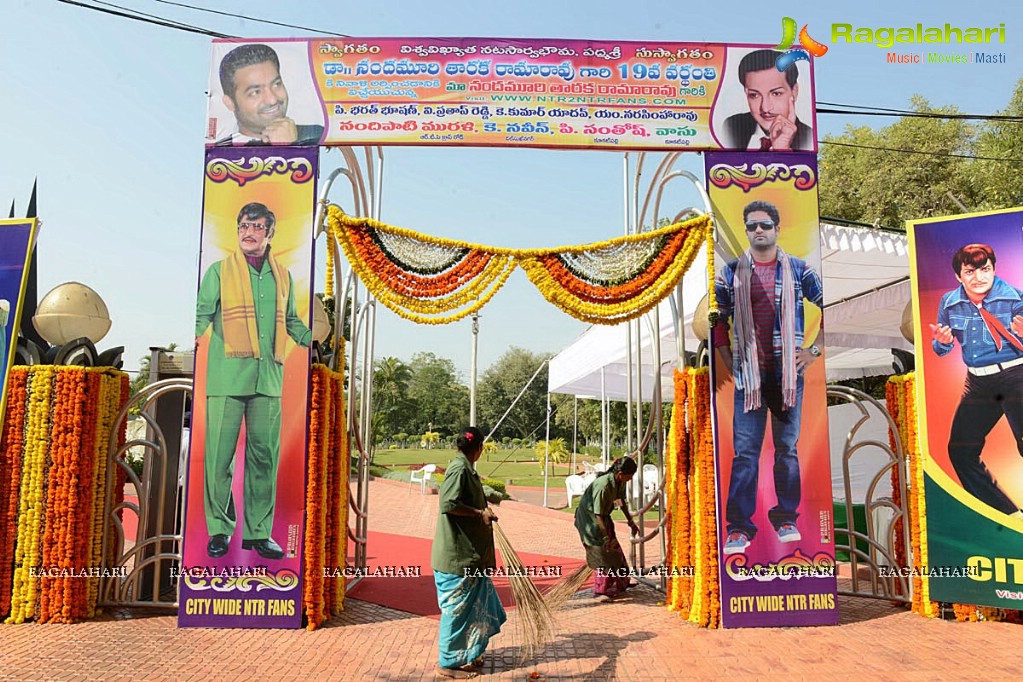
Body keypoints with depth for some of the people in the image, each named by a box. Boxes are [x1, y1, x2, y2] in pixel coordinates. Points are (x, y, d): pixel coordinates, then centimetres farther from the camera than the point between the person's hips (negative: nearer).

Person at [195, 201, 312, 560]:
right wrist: (195, 333, -16)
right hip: (226, 375, -2)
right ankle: (219, 529, 13)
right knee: (219, 453, -2)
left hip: (268, 378, 3)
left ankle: (258, 532, 13)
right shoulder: (219, 271, 9)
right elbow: (202, 312, 4)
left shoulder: (283, 277, 17)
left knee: (264, 454, 4)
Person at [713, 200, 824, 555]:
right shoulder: (731, 272, 5)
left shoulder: (798, 270, 5)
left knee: (787, 448, 9)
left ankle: (786, 518, 22)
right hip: (749, 374, 0)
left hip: (789, 372, 1)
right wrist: (729, 362, 2)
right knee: (745, 451, -2)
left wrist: (815, 350, 2)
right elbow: (718, 320, 9)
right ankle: (739, 526, 3)